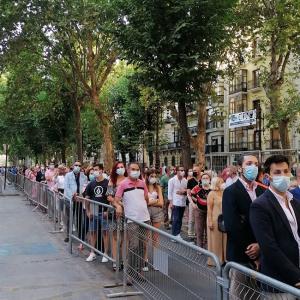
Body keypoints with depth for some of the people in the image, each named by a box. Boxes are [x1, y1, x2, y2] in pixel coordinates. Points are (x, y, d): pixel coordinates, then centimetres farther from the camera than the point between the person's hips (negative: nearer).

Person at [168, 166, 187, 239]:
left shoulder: (185, 180, 7)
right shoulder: (172, 180, -6)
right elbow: (169, 192, -6)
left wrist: (184, 191, -3)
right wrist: (171, 202, -10)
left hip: (183, 203, 5)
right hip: (175, 203, -5)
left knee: (180, 219, 10)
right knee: (175, 220, -5)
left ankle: (178, 234, 18)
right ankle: (174, 235, 2)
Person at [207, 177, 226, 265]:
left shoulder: (224, 193, 7)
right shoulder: (212, 194, -8)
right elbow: (209, 209, -11)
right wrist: (210, 221, -16)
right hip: (215, 220, -5)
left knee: (224, 239, 9)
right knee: (215, 240, 4)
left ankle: (222, 258, 20)